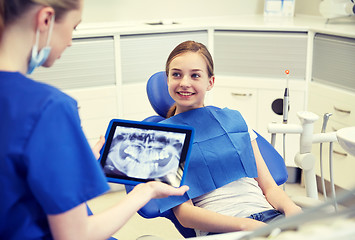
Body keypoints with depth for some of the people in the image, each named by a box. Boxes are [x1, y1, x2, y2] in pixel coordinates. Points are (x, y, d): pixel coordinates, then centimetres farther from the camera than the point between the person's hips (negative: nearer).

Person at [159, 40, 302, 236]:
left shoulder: (235, 120, 19)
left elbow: (269, 187, 16)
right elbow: (184, 213, -3)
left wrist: (290, 208, -9)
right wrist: (246, 226, -19)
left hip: (268, 215, 4)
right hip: (220, 228, -4)